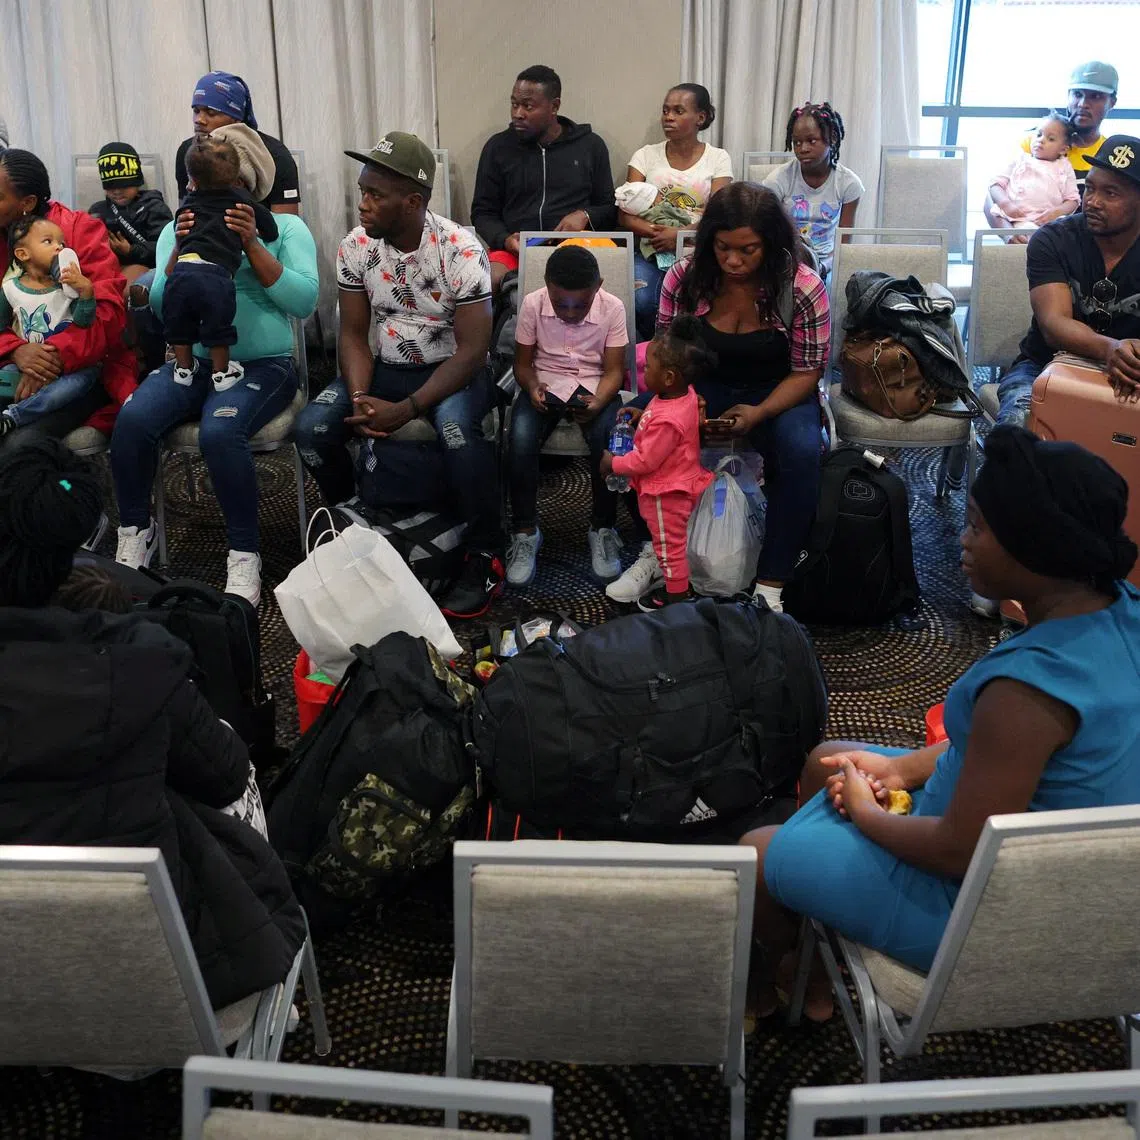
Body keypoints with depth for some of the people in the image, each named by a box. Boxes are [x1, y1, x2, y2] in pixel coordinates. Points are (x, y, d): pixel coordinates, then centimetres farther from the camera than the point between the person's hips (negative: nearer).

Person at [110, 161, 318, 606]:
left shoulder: (286, 227, 3)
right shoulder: (178, 228, 13)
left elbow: (304, 301, -10)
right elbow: (162, 307, 3)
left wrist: (251, 245, -16)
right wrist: (182, 251, -11)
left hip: (263, 364, -3)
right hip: (194, 362, 4)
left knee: (219, 431, -34)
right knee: (132, 419, -24)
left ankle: (244, 556, -19)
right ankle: (135, 531, 0)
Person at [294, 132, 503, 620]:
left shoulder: (461, 251, -19)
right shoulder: (355, 247, -6)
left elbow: (472, 350, -20)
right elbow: (353, 335, 0)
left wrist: (405, 410, -28)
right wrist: (360, 399, -21)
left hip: (454, 369, -4)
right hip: (386, 368, 4)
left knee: (456, 428, -38)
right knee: (312, 427, -19)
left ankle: (486, 555, -18)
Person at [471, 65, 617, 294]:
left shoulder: (590, 146, 12)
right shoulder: (498, 147, 12)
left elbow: (609, 208, 18)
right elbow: (482, 212, 15)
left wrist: (585, 215, -5)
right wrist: (505, 240, -6)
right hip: (515, 248, 0)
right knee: (491, 280, -35)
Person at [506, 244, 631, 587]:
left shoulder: (612, 308, -11)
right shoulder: (532, 304, -10)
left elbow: (614, 370, -7)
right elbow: (523, 363, 0)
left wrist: (598, 401, -28)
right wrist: (532, 388, -23)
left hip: (594, 385, 0)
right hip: (545, 382, 1)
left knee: (609, 439, -31)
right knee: (520, 440, -29)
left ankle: (602, 529, -11)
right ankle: (525, 532, -12)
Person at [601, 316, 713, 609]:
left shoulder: (666, 421, -36)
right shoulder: (686, 393, -8)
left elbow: (645, 461, -26)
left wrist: (613, 464, -13)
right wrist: (642, 416, 2)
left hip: (666, 493, -9)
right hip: (675, 484, 9)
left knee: (670, 546, 11)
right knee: (672, 543, 25)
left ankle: (676, 596, 28)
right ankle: (676, 585, 41)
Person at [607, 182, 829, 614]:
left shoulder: (803, 287, -16)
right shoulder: (684, 277, -10)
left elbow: (807, 371, -9)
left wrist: (758, 413, -26)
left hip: (777, 394, -2)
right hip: (704, 387, 2)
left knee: (802, 452, -34)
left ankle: (770, 586, -22)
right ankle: (655, 550, -7)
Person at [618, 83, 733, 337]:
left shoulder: (718, 158, 7)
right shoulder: (646, 155, 10)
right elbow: (625, 215, 2)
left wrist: (680, 234, -21)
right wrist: (656, 232, -18)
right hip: (653, 253, 1)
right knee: (641, 301, -30)